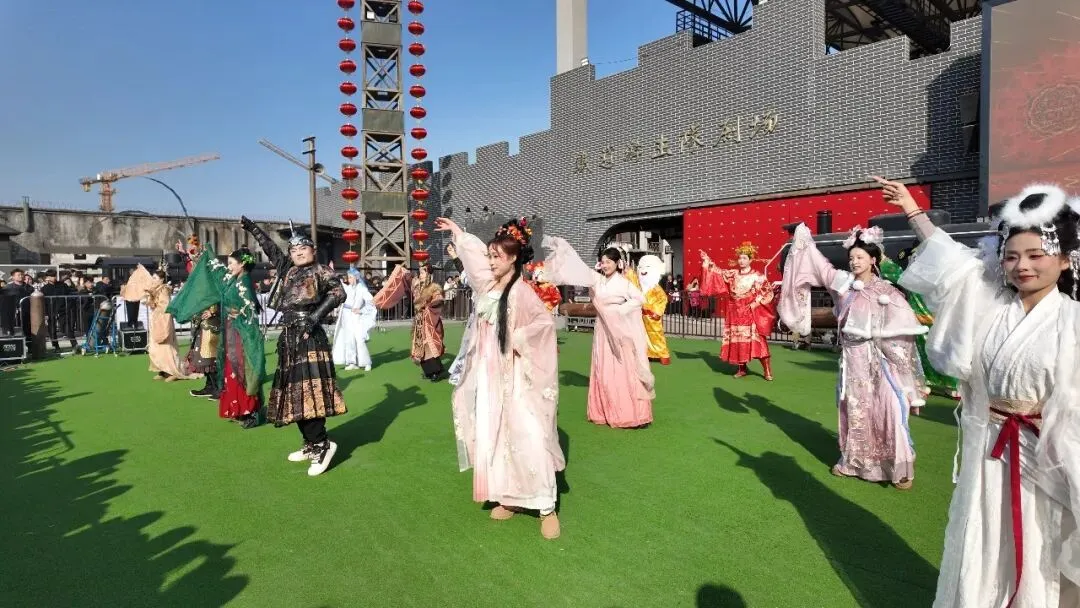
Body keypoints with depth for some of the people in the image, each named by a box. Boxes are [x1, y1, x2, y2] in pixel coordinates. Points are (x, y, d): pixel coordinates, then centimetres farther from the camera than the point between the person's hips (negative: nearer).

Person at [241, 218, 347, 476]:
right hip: (289, 337, 8)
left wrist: (315, 317, -19)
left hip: (309, 336, -8)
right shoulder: (288, 270, 17)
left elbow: (339, 292, -15)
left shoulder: (320, 271, -1)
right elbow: (271, 249, 27)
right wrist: (252, 228, 29)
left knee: (309, 390, -14)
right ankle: (311, 444, 17)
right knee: (294, 392, 9)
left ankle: (322, 444, -8)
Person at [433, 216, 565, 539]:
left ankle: (547, 508, 2)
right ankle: (509, 498, 22)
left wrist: (519, 341, -16)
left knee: (527, 436, -7)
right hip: (487, 374, 7)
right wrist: (457, 232, 31)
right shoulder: (487, 284, 6)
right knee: (493, 436, 9)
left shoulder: (522, 292, -14)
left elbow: (545, 322, -18)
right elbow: (475, 253, 23)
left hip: (514, 377, -7)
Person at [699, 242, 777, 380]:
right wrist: (708, 263, -5)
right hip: (735, 313, 4)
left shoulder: (757, 276, -3)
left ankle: (767, 371, -2)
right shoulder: (732, 274, 8)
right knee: (737, 341, 6)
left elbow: (768, 291, -4)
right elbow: (718, 273, 6)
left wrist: (756, 303, -12)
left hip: (751, 314, -4)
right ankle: (741, 369, 19)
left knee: (757, 341, -8)